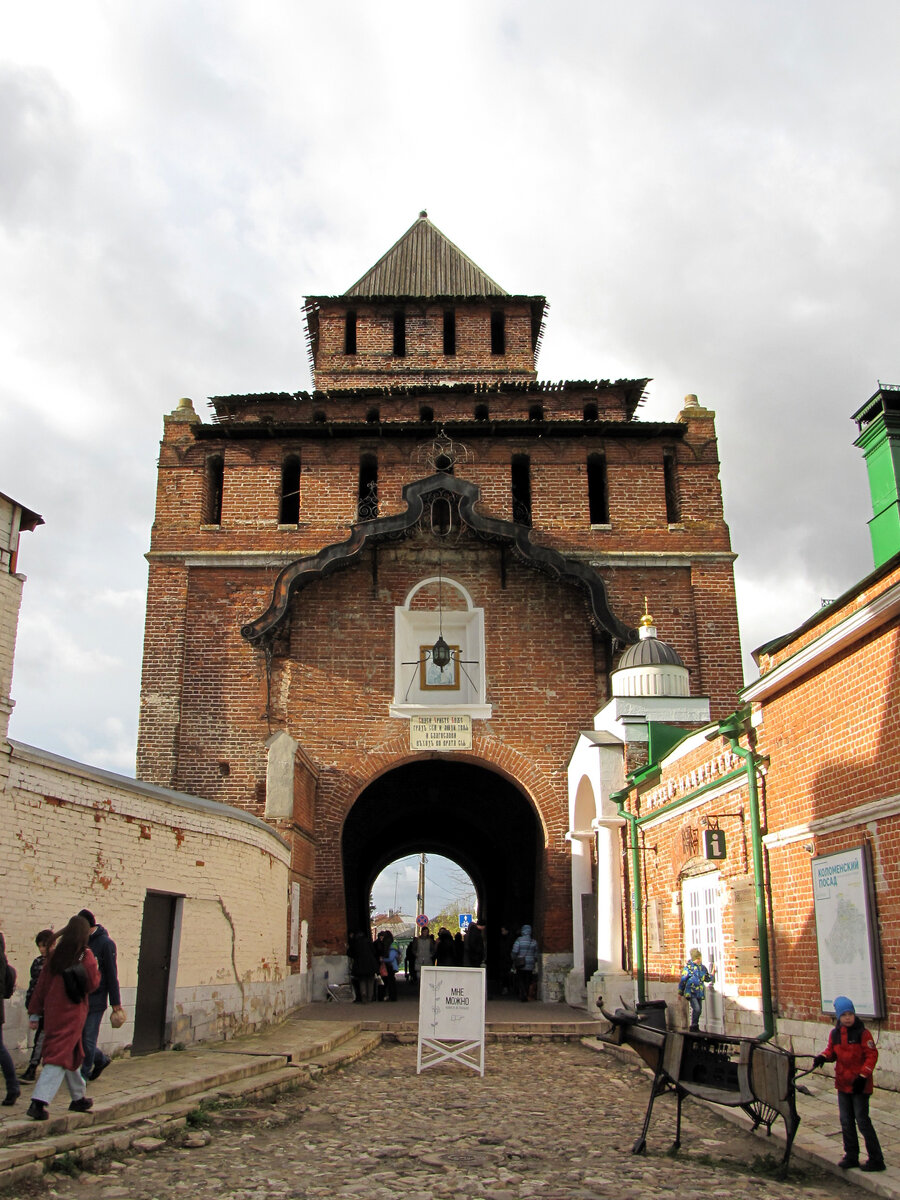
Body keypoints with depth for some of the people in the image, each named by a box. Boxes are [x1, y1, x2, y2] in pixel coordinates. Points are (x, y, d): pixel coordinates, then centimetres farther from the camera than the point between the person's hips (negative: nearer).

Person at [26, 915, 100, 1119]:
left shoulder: (55, 955, 3)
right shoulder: (85, 956, -10)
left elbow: (42, 984, 5)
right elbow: (92, 985, -7)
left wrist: (35, 1013, 11)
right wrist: (96, 969, 10)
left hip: (52, 1011, 6)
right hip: (72, 1012, -6)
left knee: (72, 1054, 19)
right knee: (60, 1056, -3)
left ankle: (78, 1098, 31)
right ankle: (39, 1102, -16)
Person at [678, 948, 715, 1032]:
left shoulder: (702, 968, 10)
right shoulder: (688, 967, -9)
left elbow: (707, 978, 24)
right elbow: (682, 980, -4)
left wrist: (712, 975, 4)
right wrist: (680, 992, -1)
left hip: (700, 993, 7)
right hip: (691, 993, -7)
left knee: (699, 1010, 11)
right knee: (696, 1009, -18)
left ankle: (695, 1027, 25)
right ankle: (693, 1027, -6)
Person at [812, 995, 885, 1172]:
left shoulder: (862, 1033, -12)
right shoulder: (835, 1034, 3)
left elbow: (872, 1055, -12)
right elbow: (831, 1051, 13)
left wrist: (863, 1076, -17)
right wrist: (822, 1057, -8)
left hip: (860, 1084, -6)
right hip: (842, 1083, 6)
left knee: (862, 1121, -3)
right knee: (846, 1121, 12)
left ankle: (876, 1159, 7)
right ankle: (851, 1156, 23)